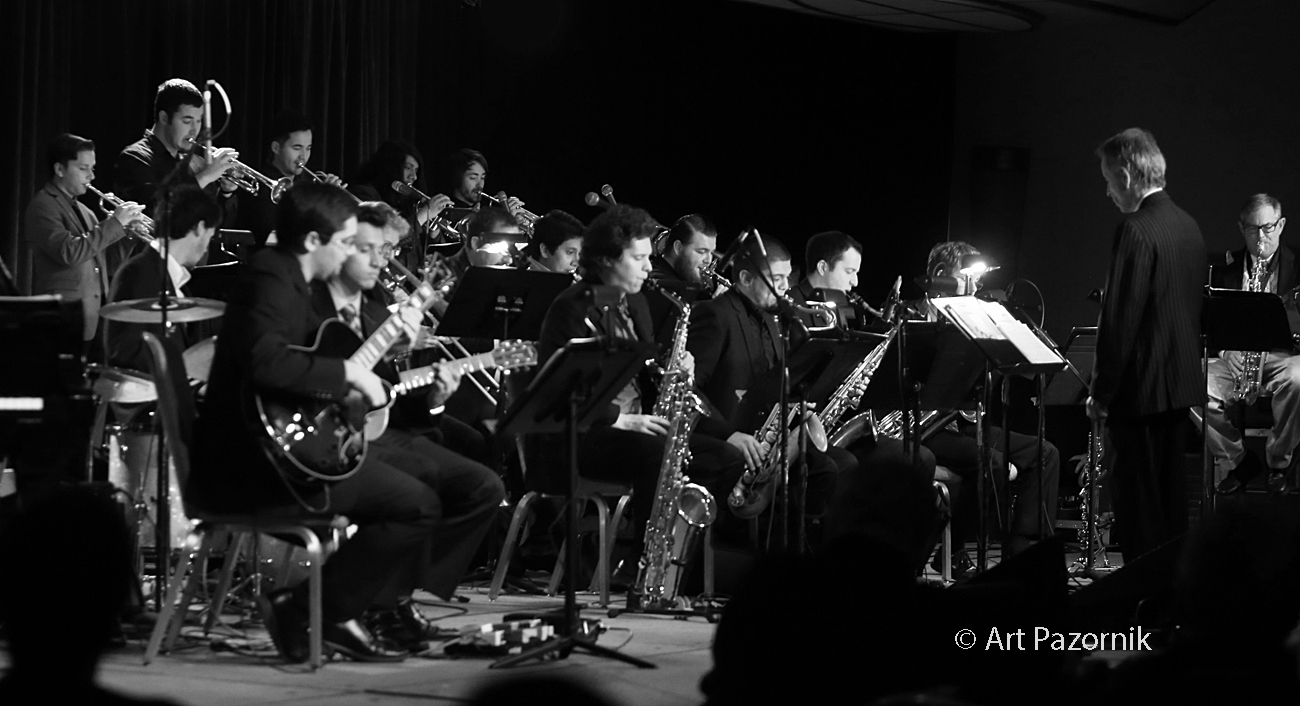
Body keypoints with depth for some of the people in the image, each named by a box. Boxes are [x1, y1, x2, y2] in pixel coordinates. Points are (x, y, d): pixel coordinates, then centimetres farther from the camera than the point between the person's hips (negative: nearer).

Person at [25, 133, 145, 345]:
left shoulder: (82, 211, 20)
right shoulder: (42, 207, -6)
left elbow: (108, 265, 19)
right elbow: (69, 253, -22)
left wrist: (130, 231, 4)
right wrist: (115, 223, -16)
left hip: (97, 321, 8)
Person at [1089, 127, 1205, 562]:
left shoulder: (1136, 231, -17)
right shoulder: (1188, 226, 10)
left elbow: (1120, 320, -19)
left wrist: (1101, 392, -13)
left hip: (1142, 387, -9)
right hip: (1182, 381, 9)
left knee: (1138, 500, -4)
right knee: (1169, 492, 15)